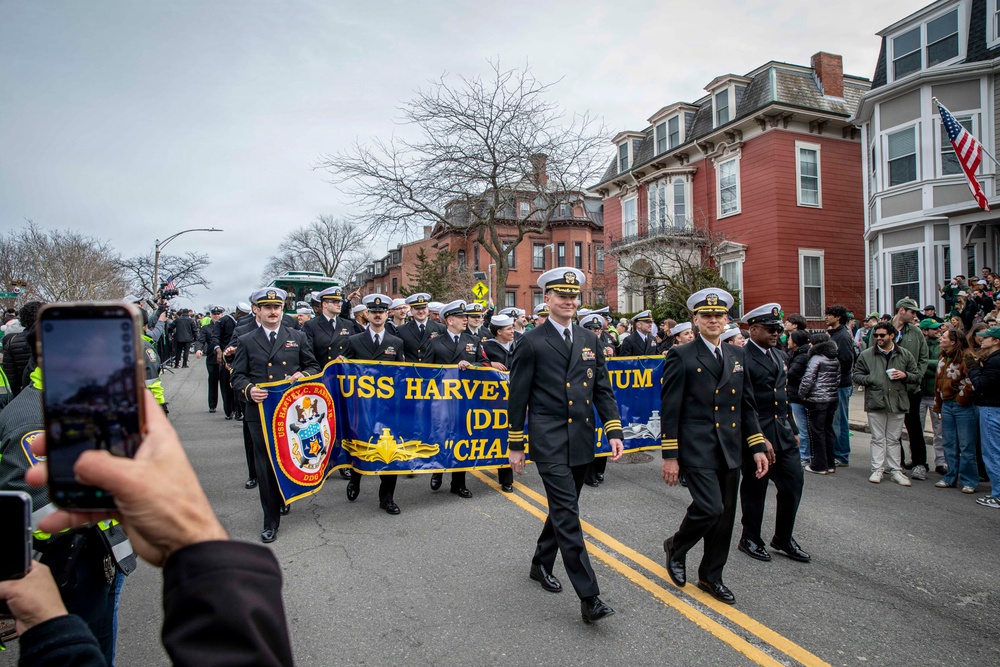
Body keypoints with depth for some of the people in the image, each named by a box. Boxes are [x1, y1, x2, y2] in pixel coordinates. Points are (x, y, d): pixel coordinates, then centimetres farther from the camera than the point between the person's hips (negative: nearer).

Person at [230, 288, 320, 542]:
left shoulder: (297, 337, 8)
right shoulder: (245, 341, 6)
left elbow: (314, 367, 11)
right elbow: (237, 377, 5)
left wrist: (303, 374, -11)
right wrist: (249, 390, -16)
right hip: (260, 412, -1)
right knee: (265, 466, 2)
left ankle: (285, 497, 42)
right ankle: (271, 521, 14)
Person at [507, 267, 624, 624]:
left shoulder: (590, 340, 10)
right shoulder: (531, 343, -5)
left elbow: (603, 390, 11)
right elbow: (518, 397, -3)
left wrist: (614, 431, 2)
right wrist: (515, 444, -1)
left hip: (582, 440, 6)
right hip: (550, 441, -6)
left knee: (563, 508, 17)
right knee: (567, 514, -7)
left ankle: (541, 564, 38)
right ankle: (589, 597, -3)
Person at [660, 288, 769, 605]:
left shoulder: (737, 355, 11)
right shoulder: (681, 356, -7)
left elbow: (747, 405, 15)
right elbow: (669, 409, -9)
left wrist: (757, 447, 8)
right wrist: (670, 456, -11)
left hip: (730, 451, 6)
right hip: (697, 450, -6)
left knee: (725, 517, 11)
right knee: (710, 508, -14)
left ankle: (711, 576, 30)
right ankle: (676, 546, 16)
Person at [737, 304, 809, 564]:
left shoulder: (780, 355, 13)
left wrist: (793, 430, 17)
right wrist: (759, 438, -19)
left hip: (783, 434, 7)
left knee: (793, 484, 10)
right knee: (754, 489, 7)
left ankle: (783, 538, 29)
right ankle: (750, 539, 26)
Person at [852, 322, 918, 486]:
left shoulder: (905, 354, 6)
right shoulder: (866, 355, 2)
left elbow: (916, 375, 12)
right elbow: (857, 376, 4)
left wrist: (905, 375, -9)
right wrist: (870, 379, -14)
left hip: (898, 402, 1)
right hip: (875, 402, -1)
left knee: (894, 439, 11)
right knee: (878, 438, 5)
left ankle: (895, 470, 18)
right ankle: (877, 469, 11)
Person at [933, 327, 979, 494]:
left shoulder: (966, 357, -13)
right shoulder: (943, 358, 13)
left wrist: (962, 398, -10)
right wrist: (938, 407, 17)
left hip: (963, 406, -7)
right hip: (946, 405, 7)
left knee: (966, 446, -1)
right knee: (949, 445, 11)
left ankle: (969, 481, 8)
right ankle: (950, 477, 21)